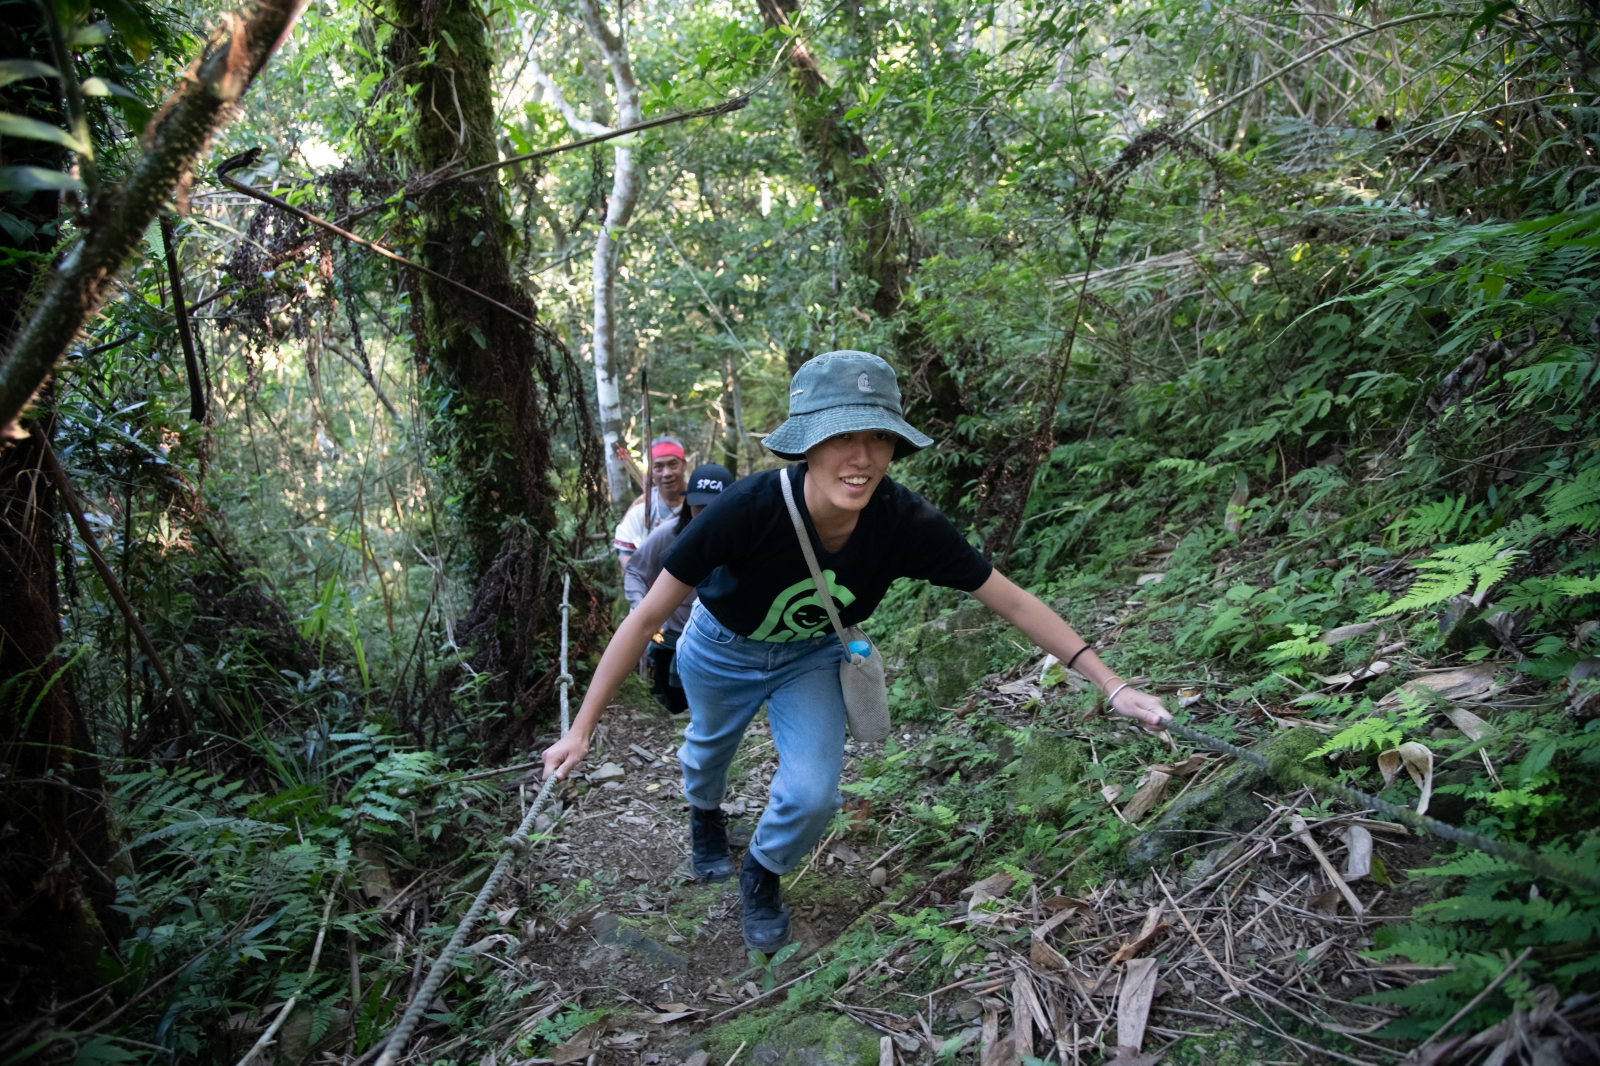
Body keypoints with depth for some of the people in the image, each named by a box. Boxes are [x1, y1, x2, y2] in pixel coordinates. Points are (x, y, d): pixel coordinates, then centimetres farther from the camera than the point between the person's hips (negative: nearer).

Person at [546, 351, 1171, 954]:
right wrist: (582, 728, -29)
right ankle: (704, 818, 64)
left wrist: (1114, 688, -21)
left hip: (812, 655, 1)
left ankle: (762, 874, 25)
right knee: (709, 748, 26)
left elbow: (1015, 603, -22)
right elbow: (647, 616, -32)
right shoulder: (751, 508, -41)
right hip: (722, 650, -1)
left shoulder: (905, 523, -33)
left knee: (812, 796, -11)